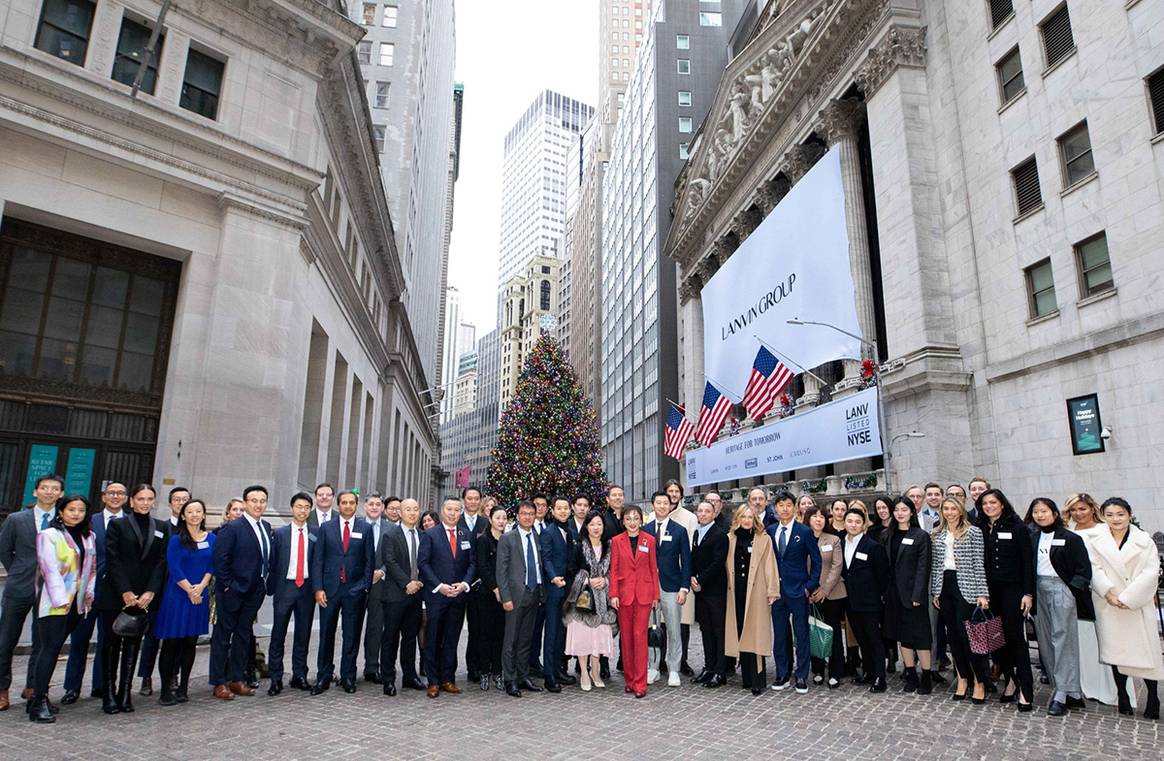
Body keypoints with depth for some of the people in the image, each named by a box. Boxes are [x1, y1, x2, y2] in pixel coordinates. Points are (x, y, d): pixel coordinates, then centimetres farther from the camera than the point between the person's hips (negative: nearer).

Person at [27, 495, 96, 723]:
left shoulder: (89, 537, 13)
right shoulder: (49, 535, -5)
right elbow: (49, 569, -10)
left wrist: (89, 593, 9)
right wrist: (60, 599, -15)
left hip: (77, 602, 5)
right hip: (54, 602, -5)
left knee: (54, 648, 8)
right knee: (49, 648, -8)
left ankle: (39, 694, 15)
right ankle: (39, 703, -5)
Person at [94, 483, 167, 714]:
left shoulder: (162, 528, 8)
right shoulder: (117, 525, 1)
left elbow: (161, 562, 3)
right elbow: (112, 561, -5)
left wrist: (150, 592, -7)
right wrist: (125, 592, -12)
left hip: (144, 597, 2)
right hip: (114, 596, -2)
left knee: (133, 644, 5)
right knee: (112, 643, 2)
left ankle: (125, 692, 11)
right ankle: (109, 693, 11)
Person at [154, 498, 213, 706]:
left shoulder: (212, 539, 8)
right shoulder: (176, 539, -3)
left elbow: (212, 566, 7)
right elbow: (174, 569, -8)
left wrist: (201, 586, -7)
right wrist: (190, 591, -10)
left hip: (200, 596, 4)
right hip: (177, 595, -3)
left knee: (190, 642, 7)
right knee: (171, 643, -1)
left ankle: (183, 687, 16)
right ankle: (166, 690, 6)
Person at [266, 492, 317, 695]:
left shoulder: (315, 535, 3)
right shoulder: (279, 533, 1)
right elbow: (272, 562, 1)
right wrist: (270, 588, -3)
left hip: (307, 588, 1)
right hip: (285, 587, -1)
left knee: (303, 634, 8)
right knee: (278, 635, 2)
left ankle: (299, 676, 19)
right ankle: (275, 679, 12)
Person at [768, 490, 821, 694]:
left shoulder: (805, 532, -4)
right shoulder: (770, 531, 6)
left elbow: (816, 561, -1)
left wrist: (810, 586, -7)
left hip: (798, 591, -3)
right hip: (776, 590, 3)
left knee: (801, 635, 4)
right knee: (779, 635, 10)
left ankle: (802, 677, 14)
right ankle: (782, 675, 20)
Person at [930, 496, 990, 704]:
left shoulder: (973, 532, -3)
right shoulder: (937, 535, 9)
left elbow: (979, 563, -6)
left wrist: (982, 593, -10)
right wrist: (934, 591, 9)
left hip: (965, 587, -5)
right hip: (944, 586, 5)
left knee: (967, 633, -6)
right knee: (953, 634, 10)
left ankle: (980, 682, 6)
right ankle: (962, 677, 21)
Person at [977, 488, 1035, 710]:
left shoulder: (1017, 527, -5)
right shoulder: (980, 529, 6)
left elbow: (1028, 561, -6)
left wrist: (1028, 593, -11)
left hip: (1012, 589, -4)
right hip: (989, 591, 4)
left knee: (1016, 637, -4)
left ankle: (1025, 690, 2)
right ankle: (1011, 680, 20)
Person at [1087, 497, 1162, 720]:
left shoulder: (1144, 541, 2)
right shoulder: (1095, 542, 5)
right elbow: (1095, 570, -1)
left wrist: (1128, 598, -12)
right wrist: (1109, 594, -15)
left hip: (1138, 605, -1)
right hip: (1109, 606, 1)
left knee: (1146, 649, -2)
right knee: (1116, 651, 5)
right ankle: (1123, 698, 15)